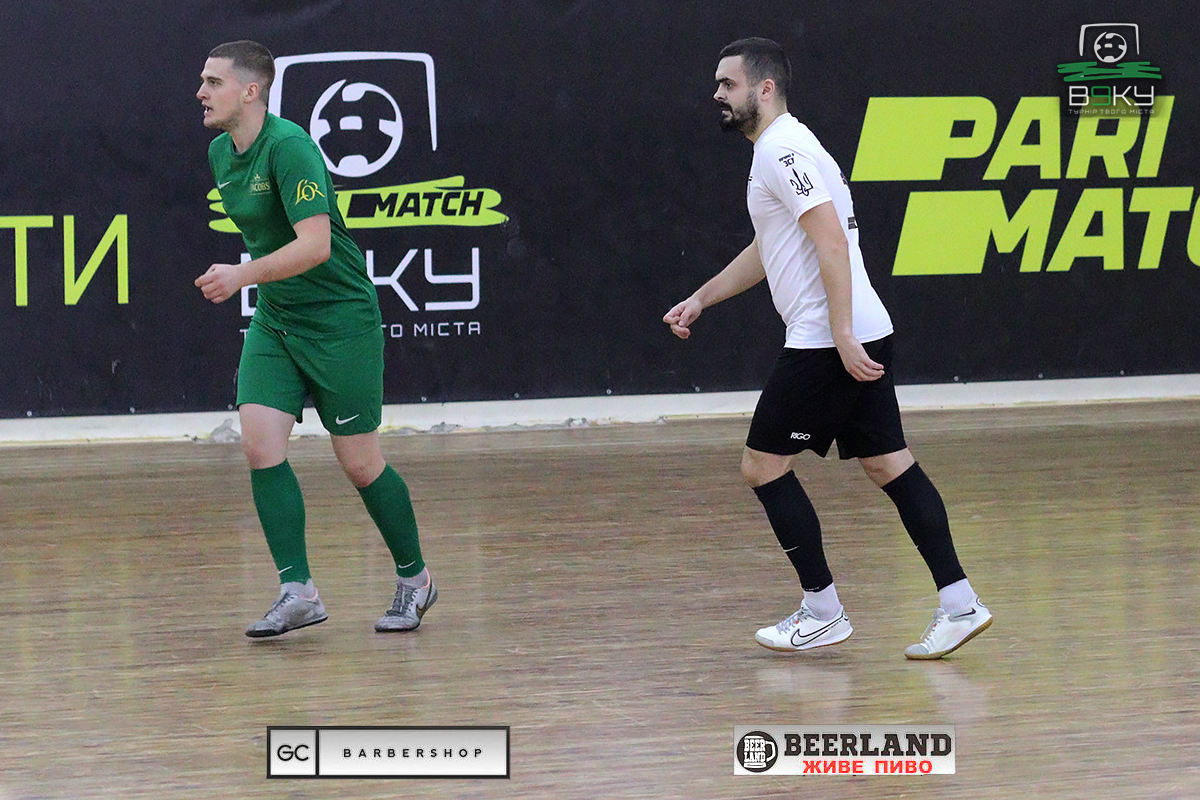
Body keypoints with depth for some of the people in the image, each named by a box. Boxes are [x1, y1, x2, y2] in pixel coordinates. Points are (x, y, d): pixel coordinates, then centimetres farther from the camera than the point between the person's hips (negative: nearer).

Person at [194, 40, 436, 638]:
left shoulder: (289, 147, -21)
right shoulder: (221, 154, 6)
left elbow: (315, 245, -29)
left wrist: (243, 275, -32)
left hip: (339, 315, -7)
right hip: (273, 319, 7)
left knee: (359, 463, 0)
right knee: (260, 443, -10)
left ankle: (413, 578, 21)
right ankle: (297, 591, -7)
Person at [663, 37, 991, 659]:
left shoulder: (785, 150, -12)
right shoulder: (777, 150, 20)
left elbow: (832, 241, -21)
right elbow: (766, 252, 33)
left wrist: (842, 337, -25)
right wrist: (700, 299, 33)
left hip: (826, 344, -10)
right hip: (855, 336, 10)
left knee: (762, 465, -1)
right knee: (887, 464, 7)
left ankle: (822, 612, 3)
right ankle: (958, 603, 1)